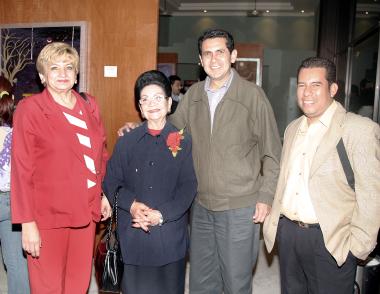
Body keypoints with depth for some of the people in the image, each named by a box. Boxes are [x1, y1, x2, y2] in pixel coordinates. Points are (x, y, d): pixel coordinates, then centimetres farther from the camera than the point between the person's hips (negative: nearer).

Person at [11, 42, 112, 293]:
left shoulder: (89, 105, 8)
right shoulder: (29, 109, -7)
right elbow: (22, 169, -8)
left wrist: (104, 194, 11)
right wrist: (27, 222, -10)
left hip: (86, 211, 4)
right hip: (48, 215, -4)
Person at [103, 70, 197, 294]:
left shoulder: (183, 141, 1)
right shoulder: (126, 142, 7)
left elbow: (188, 187, -4)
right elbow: (111, 183, 4)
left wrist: (161, 215, -16)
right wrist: (132, 205, -14)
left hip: (170, 236, -1)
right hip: (133, 236, 1)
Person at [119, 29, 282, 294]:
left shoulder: (252, 94, -8)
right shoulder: (194, 94, 4)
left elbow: (272, 153, -4)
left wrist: (266, 197, -9)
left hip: (241, 208, -4)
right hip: (202, 205, 5)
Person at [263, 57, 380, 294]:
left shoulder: (360, 129, -11)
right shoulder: (293, 129, 11)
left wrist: (357, 245, -14)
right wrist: (274, 222, 11)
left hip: (330, 240, -6)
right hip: (287, 232, 6)